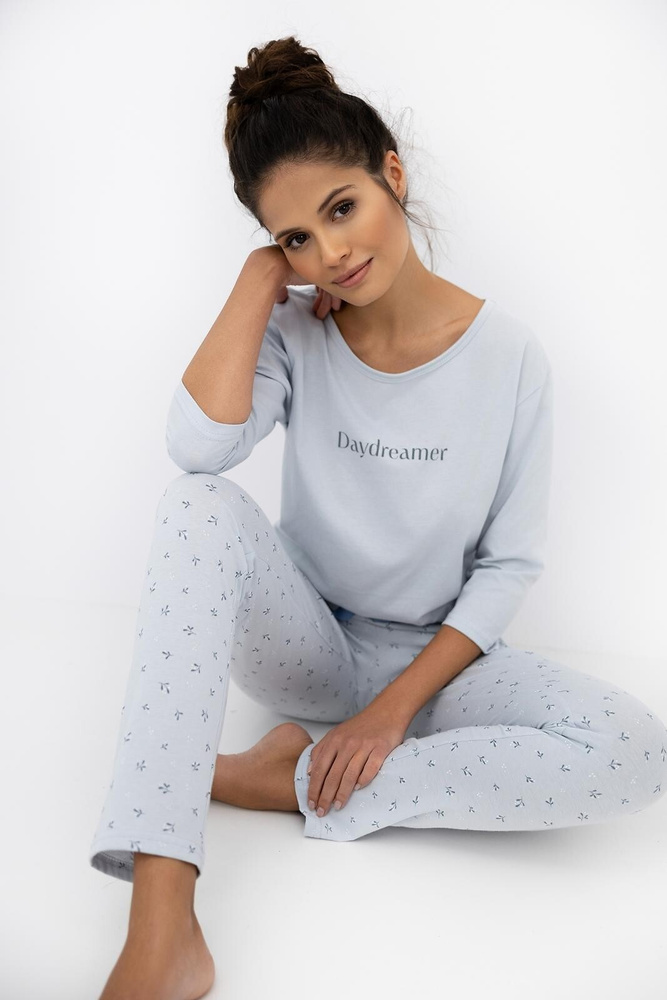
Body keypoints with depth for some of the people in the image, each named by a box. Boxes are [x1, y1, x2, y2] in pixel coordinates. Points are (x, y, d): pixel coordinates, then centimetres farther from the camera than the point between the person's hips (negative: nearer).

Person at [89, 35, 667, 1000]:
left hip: (434, 656, 0)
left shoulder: (509, 354, -10)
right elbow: (199, 445, -28)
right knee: (200, 505, -31)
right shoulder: (295, 333, -6)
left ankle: (292, 783, -19)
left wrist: (394, 708, -15)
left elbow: (510, 566, -8)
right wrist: (259, 278, -18)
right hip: (303, 641, 1)